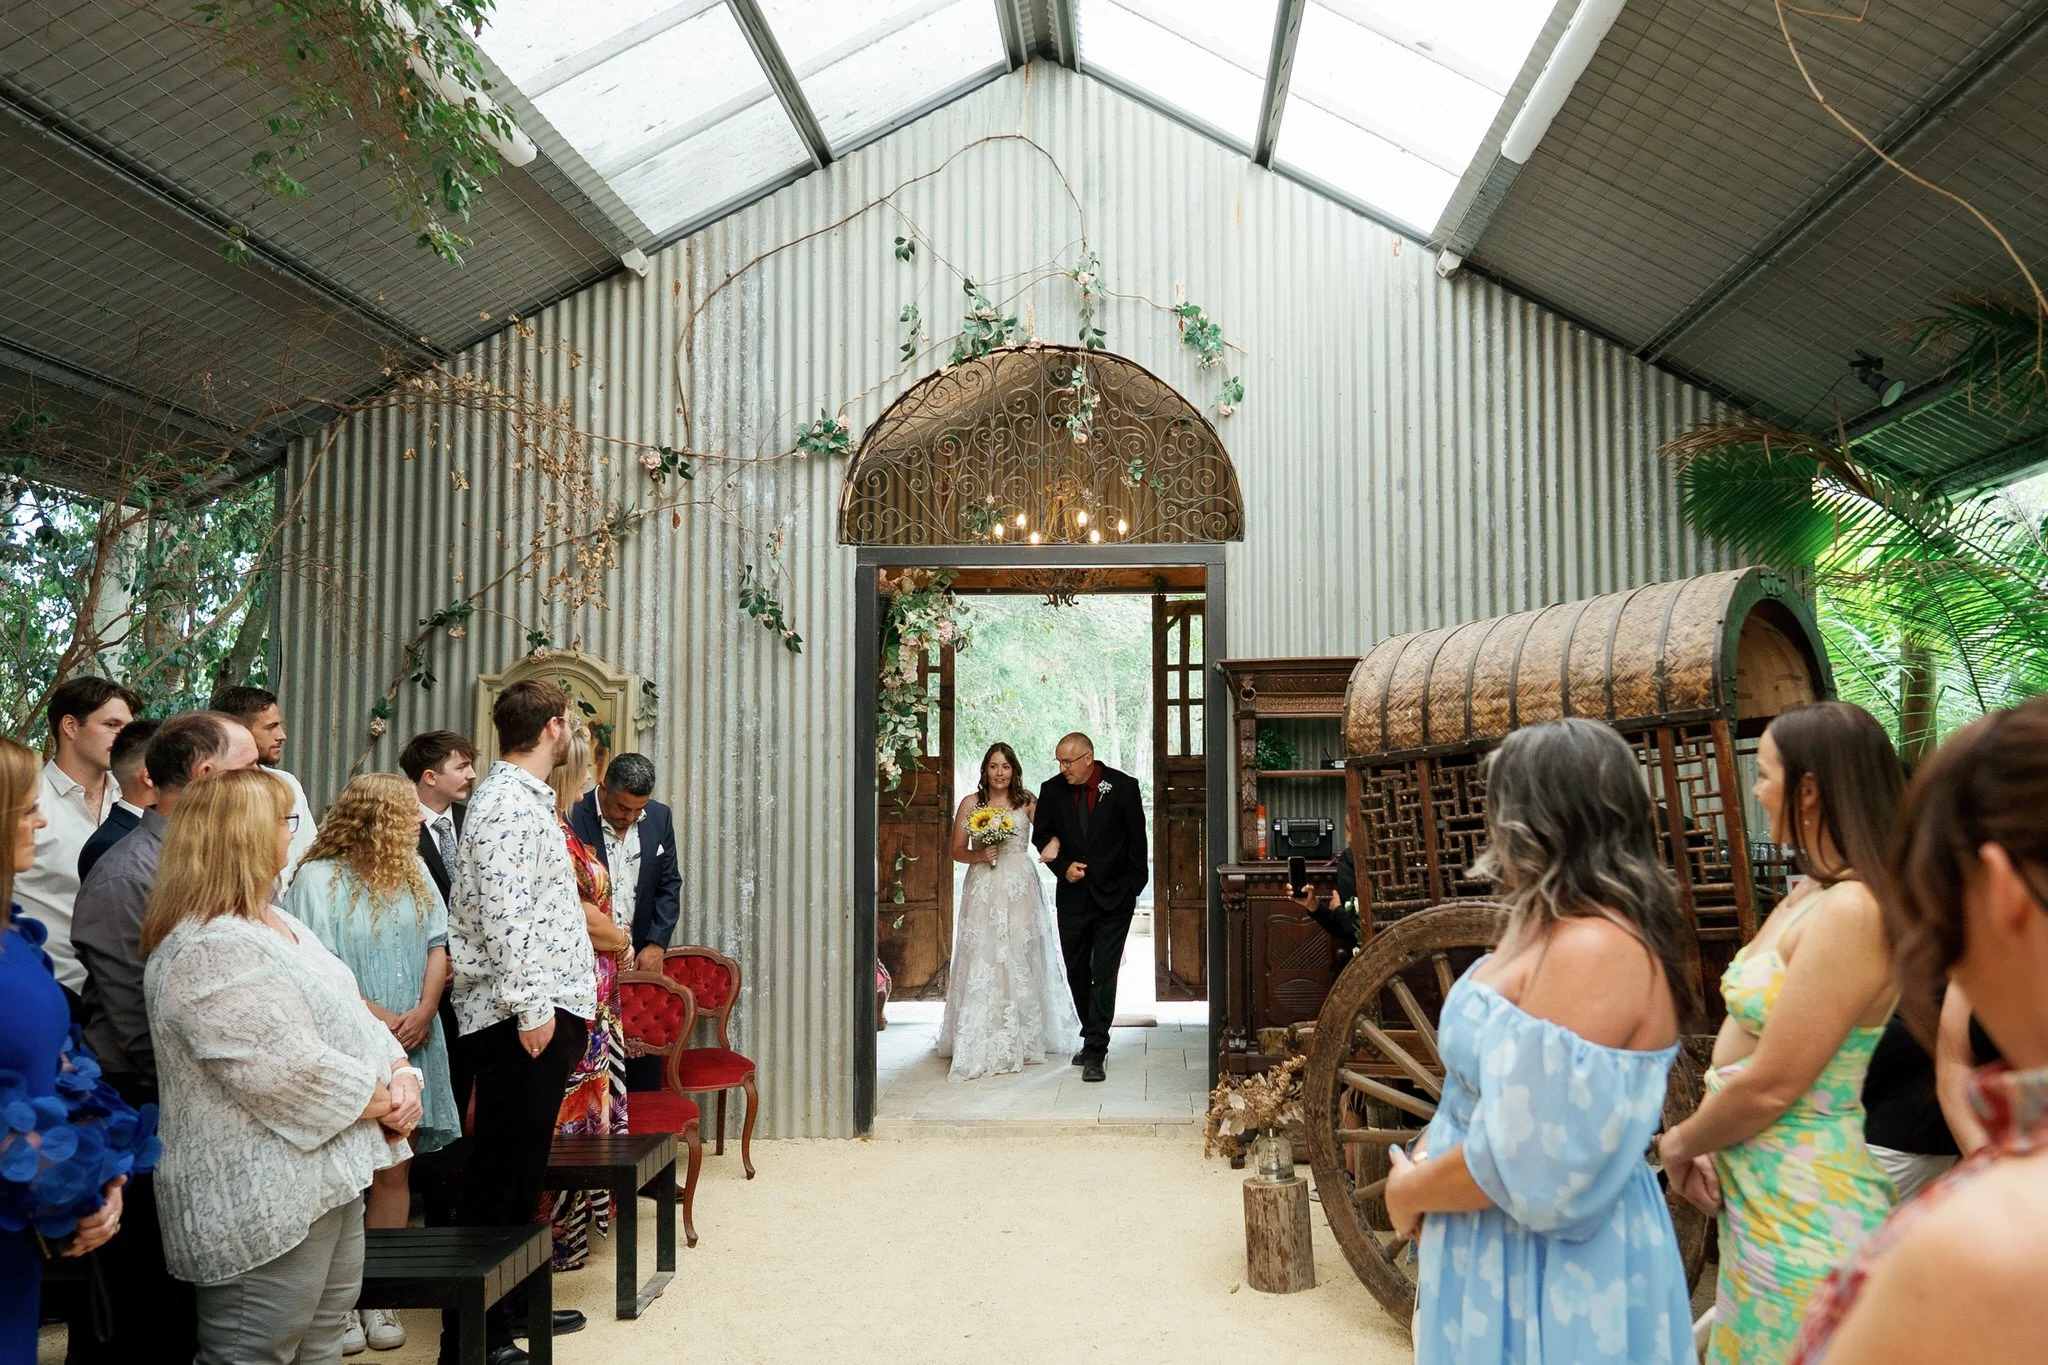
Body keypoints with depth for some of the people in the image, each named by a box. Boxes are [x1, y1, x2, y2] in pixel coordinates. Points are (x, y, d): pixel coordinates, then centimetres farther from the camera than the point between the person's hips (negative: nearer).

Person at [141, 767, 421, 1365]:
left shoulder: (280, 926, 13)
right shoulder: (211, 952, -21)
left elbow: (349, 1015, 14)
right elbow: (289, 1070, -26)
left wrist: (401, 1072, -4)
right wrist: (382, 1100, -13)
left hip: (330, 1178, 10)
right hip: (263, 1202, -10)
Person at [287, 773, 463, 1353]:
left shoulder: (413, 873, 9)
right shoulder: (318, 880, -9)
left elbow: (437, 945, 7)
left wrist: (424, 1011, -8)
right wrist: (378, 1018, -15)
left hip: (409, 1048, 5)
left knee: (393, 1172, 8)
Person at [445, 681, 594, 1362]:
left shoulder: (528, 797, 18)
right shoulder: (508, 801, -14)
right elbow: (503, 912, -22)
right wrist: (530, 1007, -23)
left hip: (546, 1009, 10)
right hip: (523, 1016, -10)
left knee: (523, 1166, 17)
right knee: (498, 1176, -4)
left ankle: (513, 1304, 29)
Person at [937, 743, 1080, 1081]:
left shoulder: (1027, 802, 5)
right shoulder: (970, 804, 5)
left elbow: (1050, 831, -1)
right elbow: (957, 851, 6)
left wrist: (1053, 846, -23)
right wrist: (979, 856, -12)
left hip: (1020, 889, 1)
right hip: (983, 890, 0)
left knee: (1021, 960, 3)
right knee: (982, 960, -4)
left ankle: (1023, 1040, 14)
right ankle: (982, 1043, 2)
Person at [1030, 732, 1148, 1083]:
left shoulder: (1123, 786, -7)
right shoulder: (1052, 790, -1)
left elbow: (1137, 840, -2)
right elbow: (1041, 837, 7)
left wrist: (1132, 888, -4)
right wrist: (1063, 867, -9)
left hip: (1113, 896, -3)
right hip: (1072, 894, 4)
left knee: (1104, 974, -7)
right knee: (1077, 973, 12)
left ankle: (1095, 1053, -4)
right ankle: (1094, 1039, 26)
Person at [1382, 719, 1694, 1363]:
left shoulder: (1593, 952, -26)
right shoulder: (1560, 931, 7)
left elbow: (1528, 1161, -28)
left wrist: (1409, 1191, -13)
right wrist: (1433, 1148, 0)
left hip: (1550, 1270, -9)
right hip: (1504, 1250, 9)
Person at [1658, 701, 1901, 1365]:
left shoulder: (1850, 912, -22)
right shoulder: (1806, 897, 7)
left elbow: (1770, 1086, -22)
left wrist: (1681, 1142, -7)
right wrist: (1706, 1144, -1)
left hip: (1802, 1215, -9)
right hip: (1758, 1197, 9)